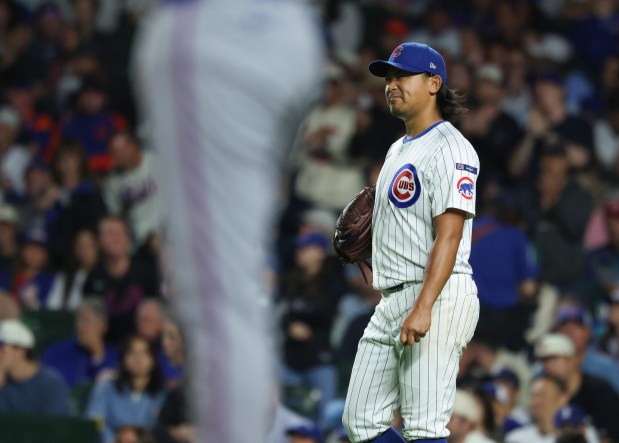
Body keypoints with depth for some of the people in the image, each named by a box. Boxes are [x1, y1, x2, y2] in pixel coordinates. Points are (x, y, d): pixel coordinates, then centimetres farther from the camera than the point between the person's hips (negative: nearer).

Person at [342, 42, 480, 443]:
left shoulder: (449, 148, -10)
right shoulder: (399, 150, 22)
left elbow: (448, 234, -20)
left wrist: (424, 308, -27)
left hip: (438, 299, -10)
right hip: (392, 302, 10)